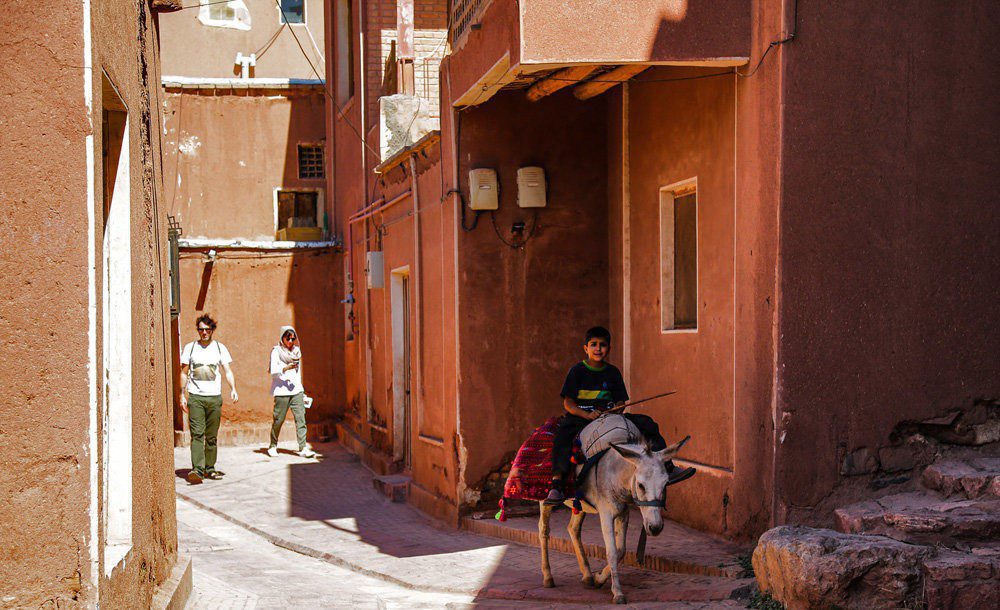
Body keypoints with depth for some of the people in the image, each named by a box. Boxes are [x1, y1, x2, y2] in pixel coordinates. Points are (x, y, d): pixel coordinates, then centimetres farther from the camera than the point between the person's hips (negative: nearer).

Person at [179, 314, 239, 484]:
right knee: (197, 434, -12)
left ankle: (209, 468, 14)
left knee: (212, 436, 5)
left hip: (215, 397, 1)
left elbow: (228, 371, 6)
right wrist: (182, 395, 2)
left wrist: (233, 389, -11)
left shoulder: (220, 348, 9)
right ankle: (197, 469, -19)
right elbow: (184, 373, 11)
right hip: (195, 397, -1)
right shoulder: (189, 348, 8)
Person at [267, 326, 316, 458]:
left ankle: (303, 448, -12)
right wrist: (286, 368, -26)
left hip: (296, 390, 4)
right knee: (279, 419, -1)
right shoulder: (276, 351, 1)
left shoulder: (296, 351, 18)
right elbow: (273, 371, -9)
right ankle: (273, 446, 16)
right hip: (281, 391, -4)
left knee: (301, 418, -8)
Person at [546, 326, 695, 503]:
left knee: (646, 423, -9)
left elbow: (620, 402, 13)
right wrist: (588, 415, -21)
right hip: (579, 417, -4)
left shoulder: (613, 372, 12)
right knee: (563, 434, -36)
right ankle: (556, 485, -40)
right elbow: (568, 403, -5)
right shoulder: (577, 371, 1)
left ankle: (667, 468, -8)